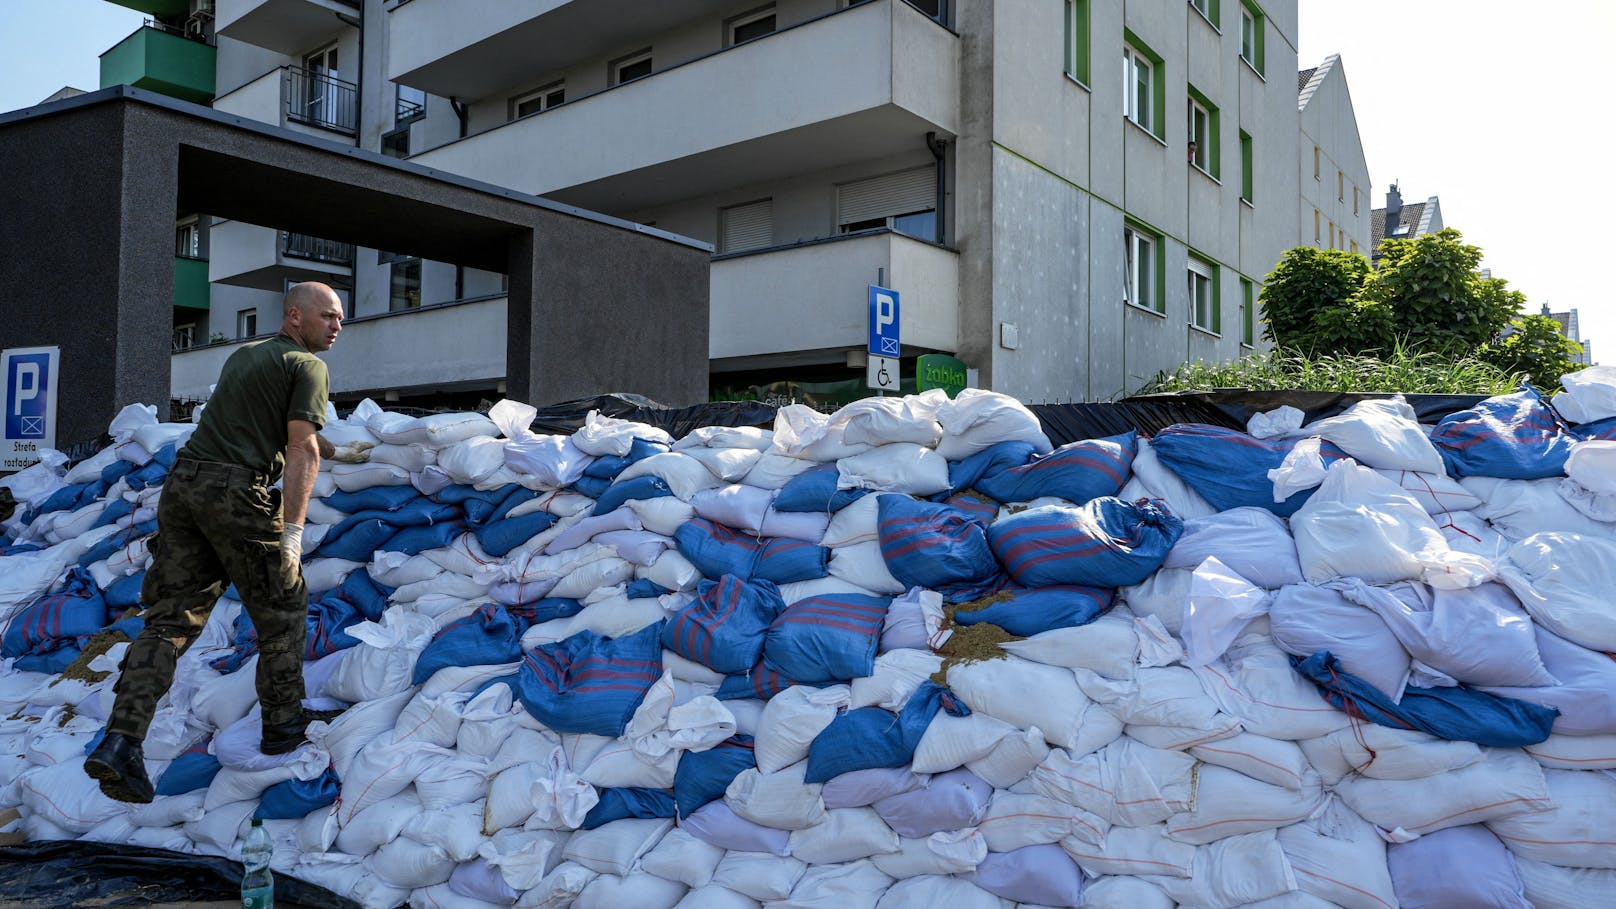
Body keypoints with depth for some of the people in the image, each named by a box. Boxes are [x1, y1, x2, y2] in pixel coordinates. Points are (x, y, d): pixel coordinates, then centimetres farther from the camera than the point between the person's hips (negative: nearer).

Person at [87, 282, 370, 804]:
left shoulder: (242, 357, 26)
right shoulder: (307, 366, 0)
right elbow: (301, 447, -11)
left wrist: (337, 452, 53)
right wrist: (293, 531, -15)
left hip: (182, 484, 8)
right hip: (236, 492, -7)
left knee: (170, 619, 7)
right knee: (283, 612, 9)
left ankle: (121, 741, -3)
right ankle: (283, 726, 20)